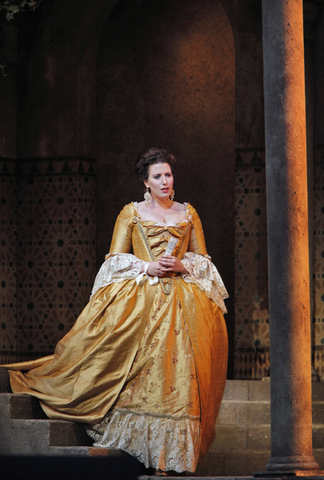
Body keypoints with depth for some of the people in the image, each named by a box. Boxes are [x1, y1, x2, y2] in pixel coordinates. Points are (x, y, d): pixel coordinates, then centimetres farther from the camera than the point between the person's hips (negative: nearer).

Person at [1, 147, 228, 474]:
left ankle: (174, 450, -6)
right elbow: (116, 259, 5)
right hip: (139, 296, -2)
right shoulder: (131, 213, 10)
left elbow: (203, 259, 15)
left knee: (179, 368, -7)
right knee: (138, 369, -13)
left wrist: (183, 266, -5)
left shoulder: (188, 213, 16)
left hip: (183, 298, 2)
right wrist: (146, 267, -10)